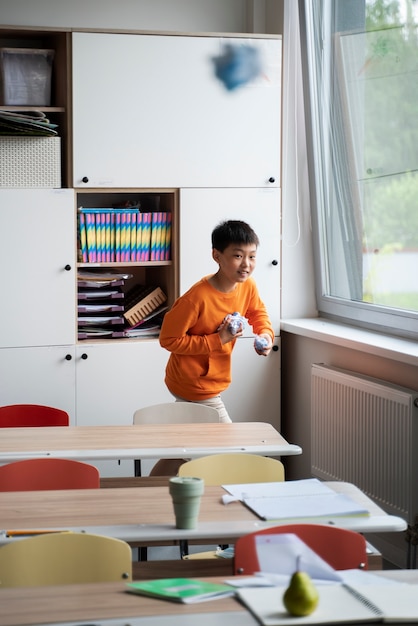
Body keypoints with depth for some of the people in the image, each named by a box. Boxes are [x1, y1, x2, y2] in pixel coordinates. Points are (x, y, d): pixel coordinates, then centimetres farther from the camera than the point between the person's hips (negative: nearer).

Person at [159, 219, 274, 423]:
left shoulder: (248, 286, -8)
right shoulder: (197, 298, -30)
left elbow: (258, 312, 14)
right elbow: (169, 339, -23)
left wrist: (265, 334, -8)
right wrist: (217, 341, -25)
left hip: (213, 382, 7)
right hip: (192, 385, -7)